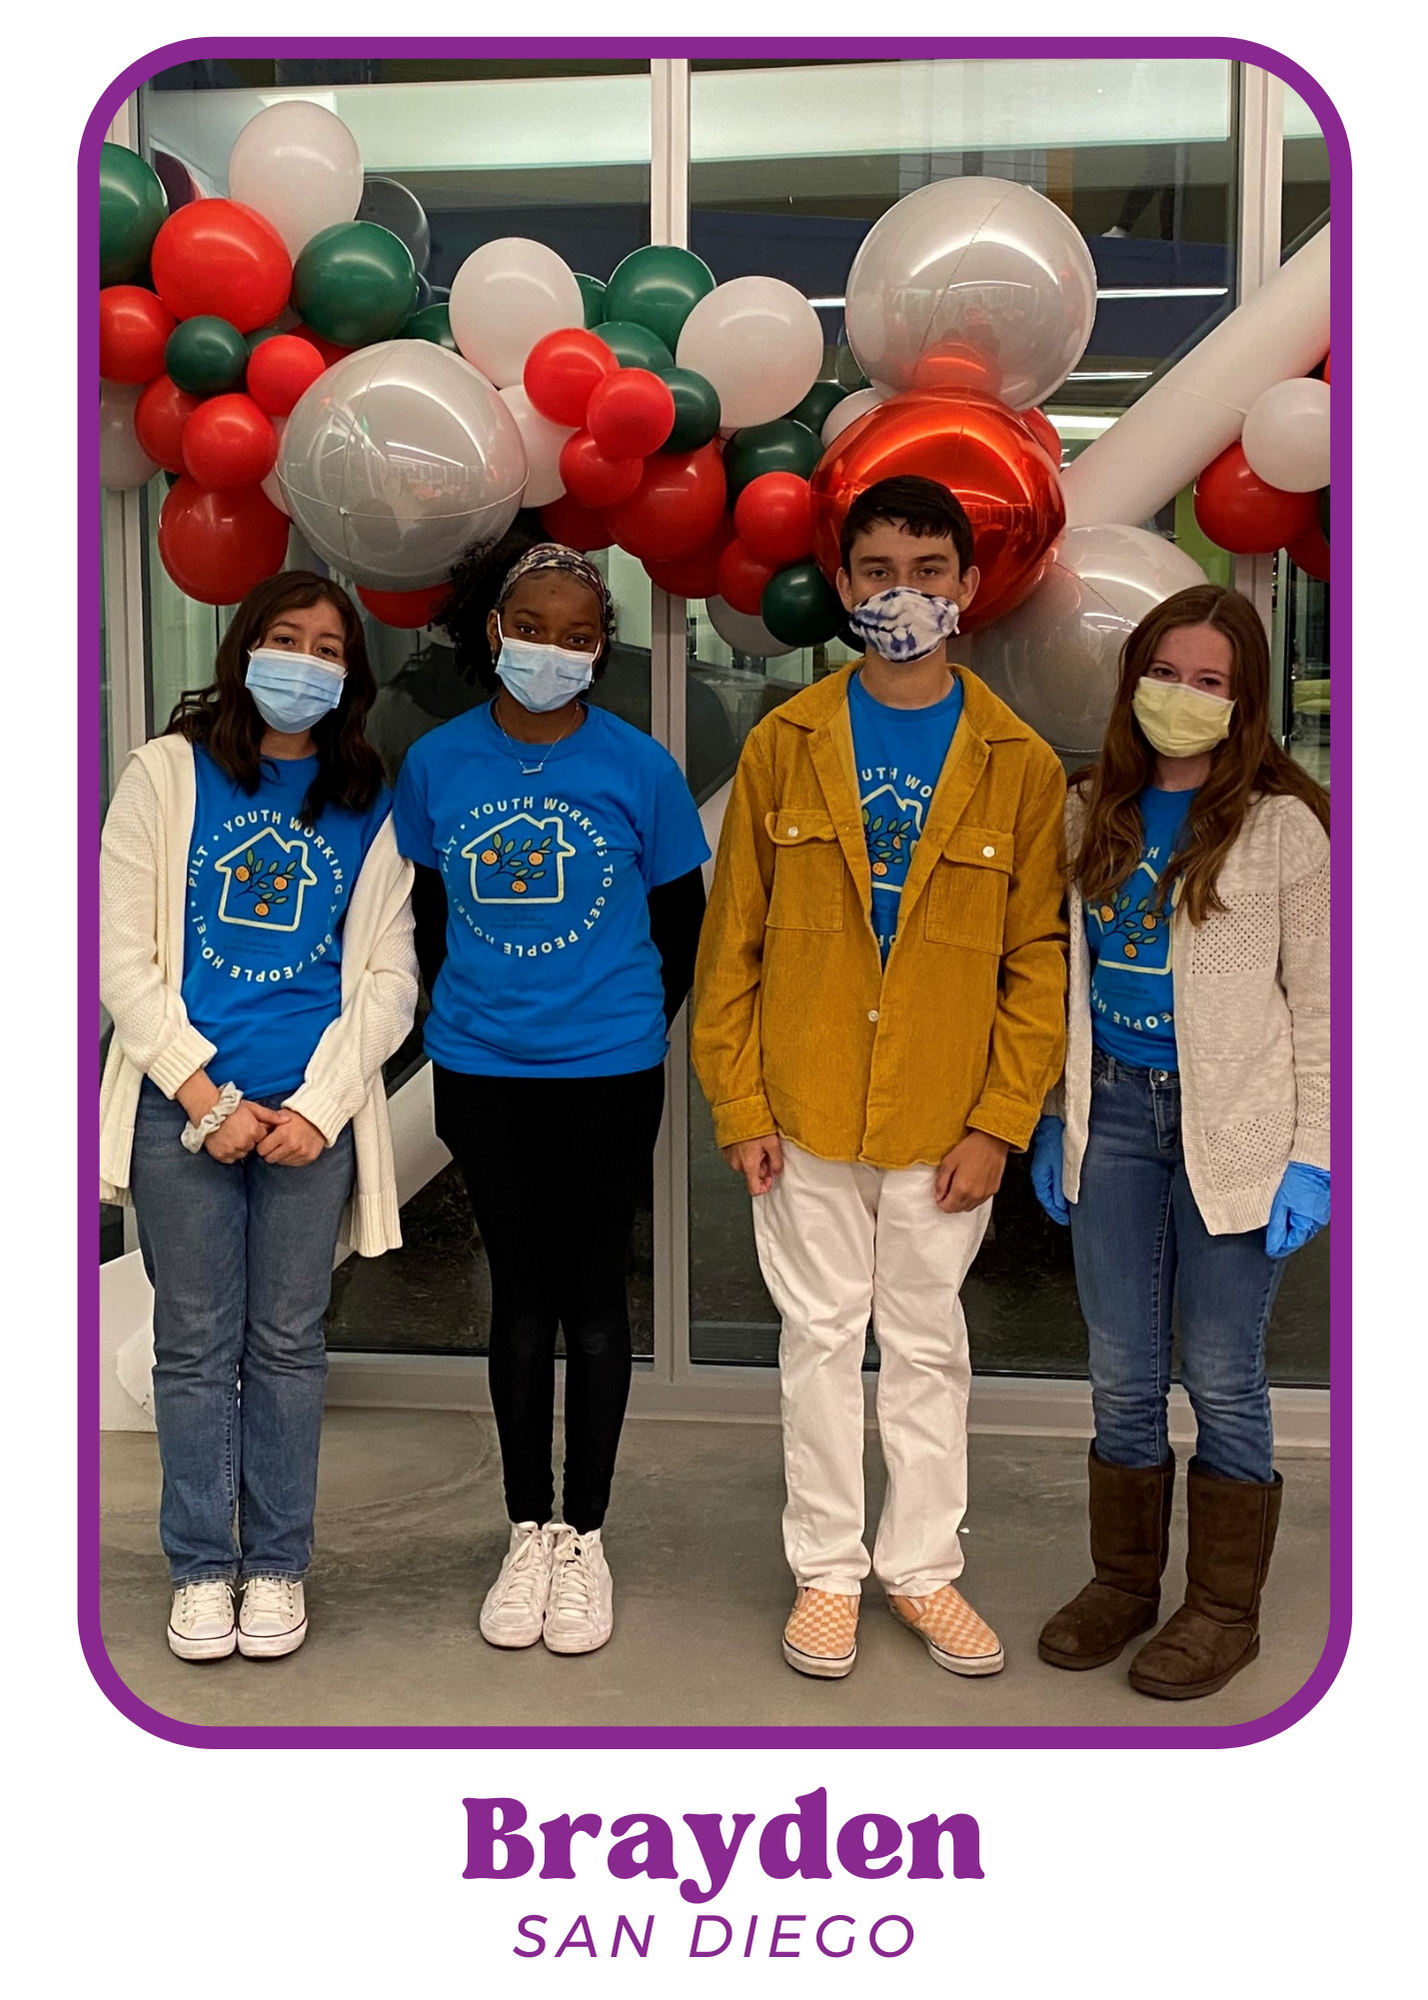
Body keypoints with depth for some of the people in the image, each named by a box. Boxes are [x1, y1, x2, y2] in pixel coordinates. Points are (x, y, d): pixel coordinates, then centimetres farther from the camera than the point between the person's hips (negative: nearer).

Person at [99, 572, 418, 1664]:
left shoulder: (368, 805, 7)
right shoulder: (166, 771, 3)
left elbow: (388, 977, 5)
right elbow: (123, 952, -2)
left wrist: (319, 1106, -7)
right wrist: (206, 1096, -9)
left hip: (313, 1115, 1)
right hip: (182, 1109, -1)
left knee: (288, 1342, 8)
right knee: (197, 1344, 6)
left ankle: (277, 1565, 21)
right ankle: (202, 1568, 20)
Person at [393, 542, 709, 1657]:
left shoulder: (640, 768, -7)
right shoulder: (436, 763, -2)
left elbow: (682, 920, 3)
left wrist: (634, 1025, 6)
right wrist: (464, 1014, 12)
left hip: (608, 1073, -1)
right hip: (480, 1072, 2)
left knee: (595, 1295, 8)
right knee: (521, 1294, 11)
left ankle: (585, 1536, 22)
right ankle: (528, 1531, 25)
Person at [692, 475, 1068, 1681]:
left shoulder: (1020, 764, -1)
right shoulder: (785, 744, 0)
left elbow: (1042, 959, 0)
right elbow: (732, 939, 1)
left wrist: (1001, 1120, -7)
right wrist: (739, 1104, -4)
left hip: (946, 1123, 0)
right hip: (806, 1116, 0)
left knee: (929, 1343, 12)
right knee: (821, 1338, 11)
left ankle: (923, 1565, 29)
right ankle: (827, 1569, 26)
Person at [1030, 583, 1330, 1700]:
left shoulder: (1284, 823, -6)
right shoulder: (1093, 812, 9)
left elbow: (1318, 1005, -5)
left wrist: (1312, 1155, -9)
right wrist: (1054, 1119, 11)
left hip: (1233, 1129, -4)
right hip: (1113, 1114, 4)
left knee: (1221, 1378, 5)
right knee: (1122, 1373, 12)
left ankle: (1226, 1609, 22)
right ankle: (1124, 1582, 29)